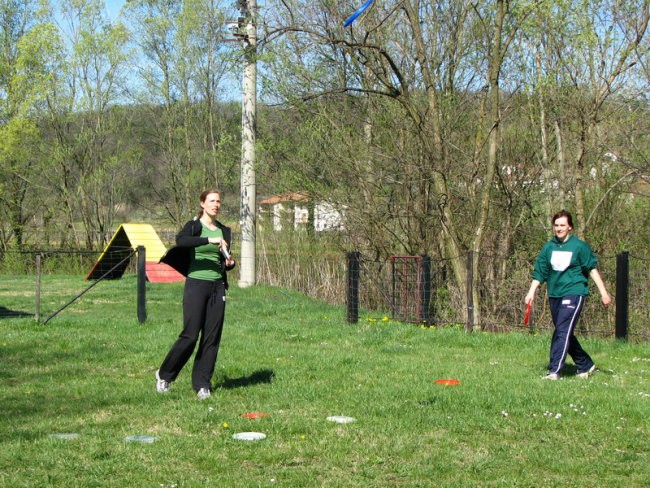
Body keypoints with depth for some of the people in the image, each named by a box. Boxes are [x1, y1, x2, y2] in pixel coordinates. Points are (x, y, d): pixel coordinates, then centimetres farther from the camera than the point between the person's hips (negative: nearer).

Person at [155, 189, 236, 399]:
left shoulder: (224, 230, 13)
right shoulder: (194, 226, -3)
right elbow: (180, 241, -27)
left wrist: (230, 263, 0)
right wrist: (210, 240, -32)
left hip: (217, 286, 5)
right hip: (196, 284, -5)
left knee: (212, 337, 2)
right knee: (190, 335, -8)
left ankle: (202, 384, 9)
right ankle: (164, 375, 11)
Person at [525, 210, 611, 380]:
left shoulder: (580, 246, -3)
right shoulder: (548, 247, 8)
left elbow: (592, 269, 2)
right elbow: (539, 272, 9)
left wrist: (603, 292, -1)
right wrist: (531, 292, -2)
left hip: (574, 293, -6)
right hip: (554, 295, 6)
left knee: (563, 331, -17)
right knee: (564, 333, 13)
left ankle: (554, 371, -21)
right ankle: (586, 365, 29)